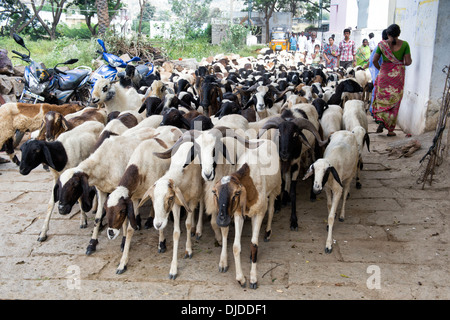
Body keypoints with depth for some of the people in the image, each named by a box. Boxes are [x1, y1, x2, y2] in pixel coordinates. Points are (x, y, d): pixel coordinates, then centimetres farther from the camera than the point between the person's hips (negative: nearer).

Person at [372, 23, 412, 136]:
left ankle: (381, 121, -6)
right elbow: (408, 62, -6)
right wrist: (402, 63, 16)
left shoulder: (382, 44, -2)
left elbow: (374, 60, -3)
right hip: (398, 74, 0)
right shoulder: (404, 44, -2)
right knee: (394, 101, 6)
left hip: (384, 73, 0)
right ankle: (390, 130, 9)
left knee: (381, 98, 14)